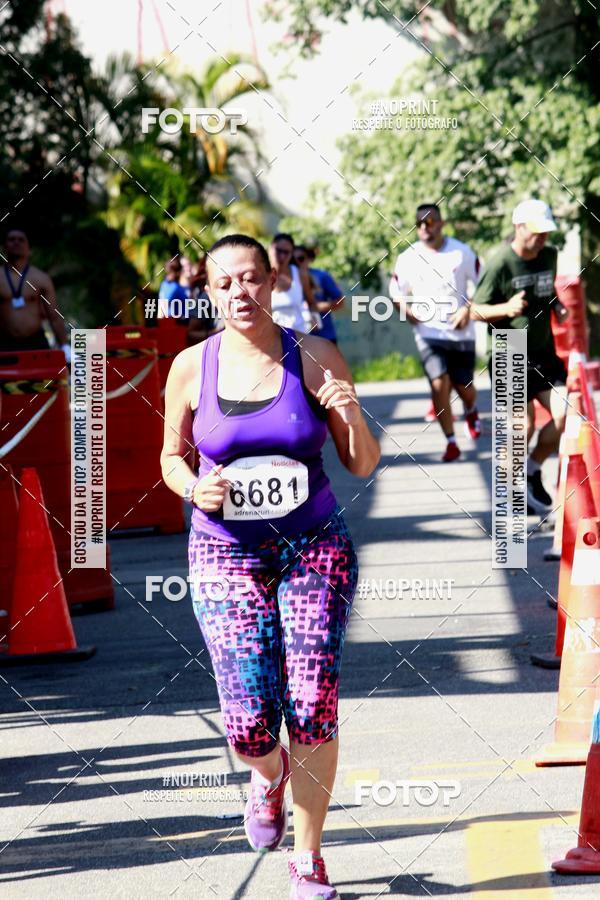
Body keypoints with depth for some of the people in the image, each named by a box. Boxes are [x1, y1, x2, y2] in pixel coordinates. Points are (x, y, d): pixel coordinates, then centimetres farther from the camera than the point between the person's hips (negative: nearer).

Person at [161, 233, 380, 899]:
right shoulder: (192, 367, -2)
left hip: (314, 549, 0)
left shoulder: (316, 359, -4)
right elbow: (172, 456, 12)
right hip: (225, 553, 0)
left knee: (313, 710, -8)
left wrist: (352, 417, -19)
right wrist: (193, 487, -9)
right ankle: (269, 774, 33)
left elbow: (362, 465, 2)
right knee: (249, 722, -7)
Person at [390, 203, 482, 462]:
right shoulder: (407, 258, -1)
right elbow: (396, 292, 11)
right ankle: (451, 442, -4)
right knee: (439, 385, -13)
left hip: (460, 332, 0)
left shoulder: (462, 253, -4)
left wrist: (468, 309, -11)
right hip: (428, 332, 0)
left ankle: (471, 412, 45)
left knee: (463, 386, 8)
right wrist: (406, 311, -7)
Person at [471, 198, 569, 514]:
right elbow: (476, 310, -11)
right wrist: (506, 308, -29)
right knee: (525, 424, -6)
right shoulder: (501, 263, -14)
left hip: (544, 352, 6)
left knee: (563, 416, -6)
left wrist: (558, 306, 3)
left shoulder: (549, 256, 5)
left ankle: (532, 470, 17)